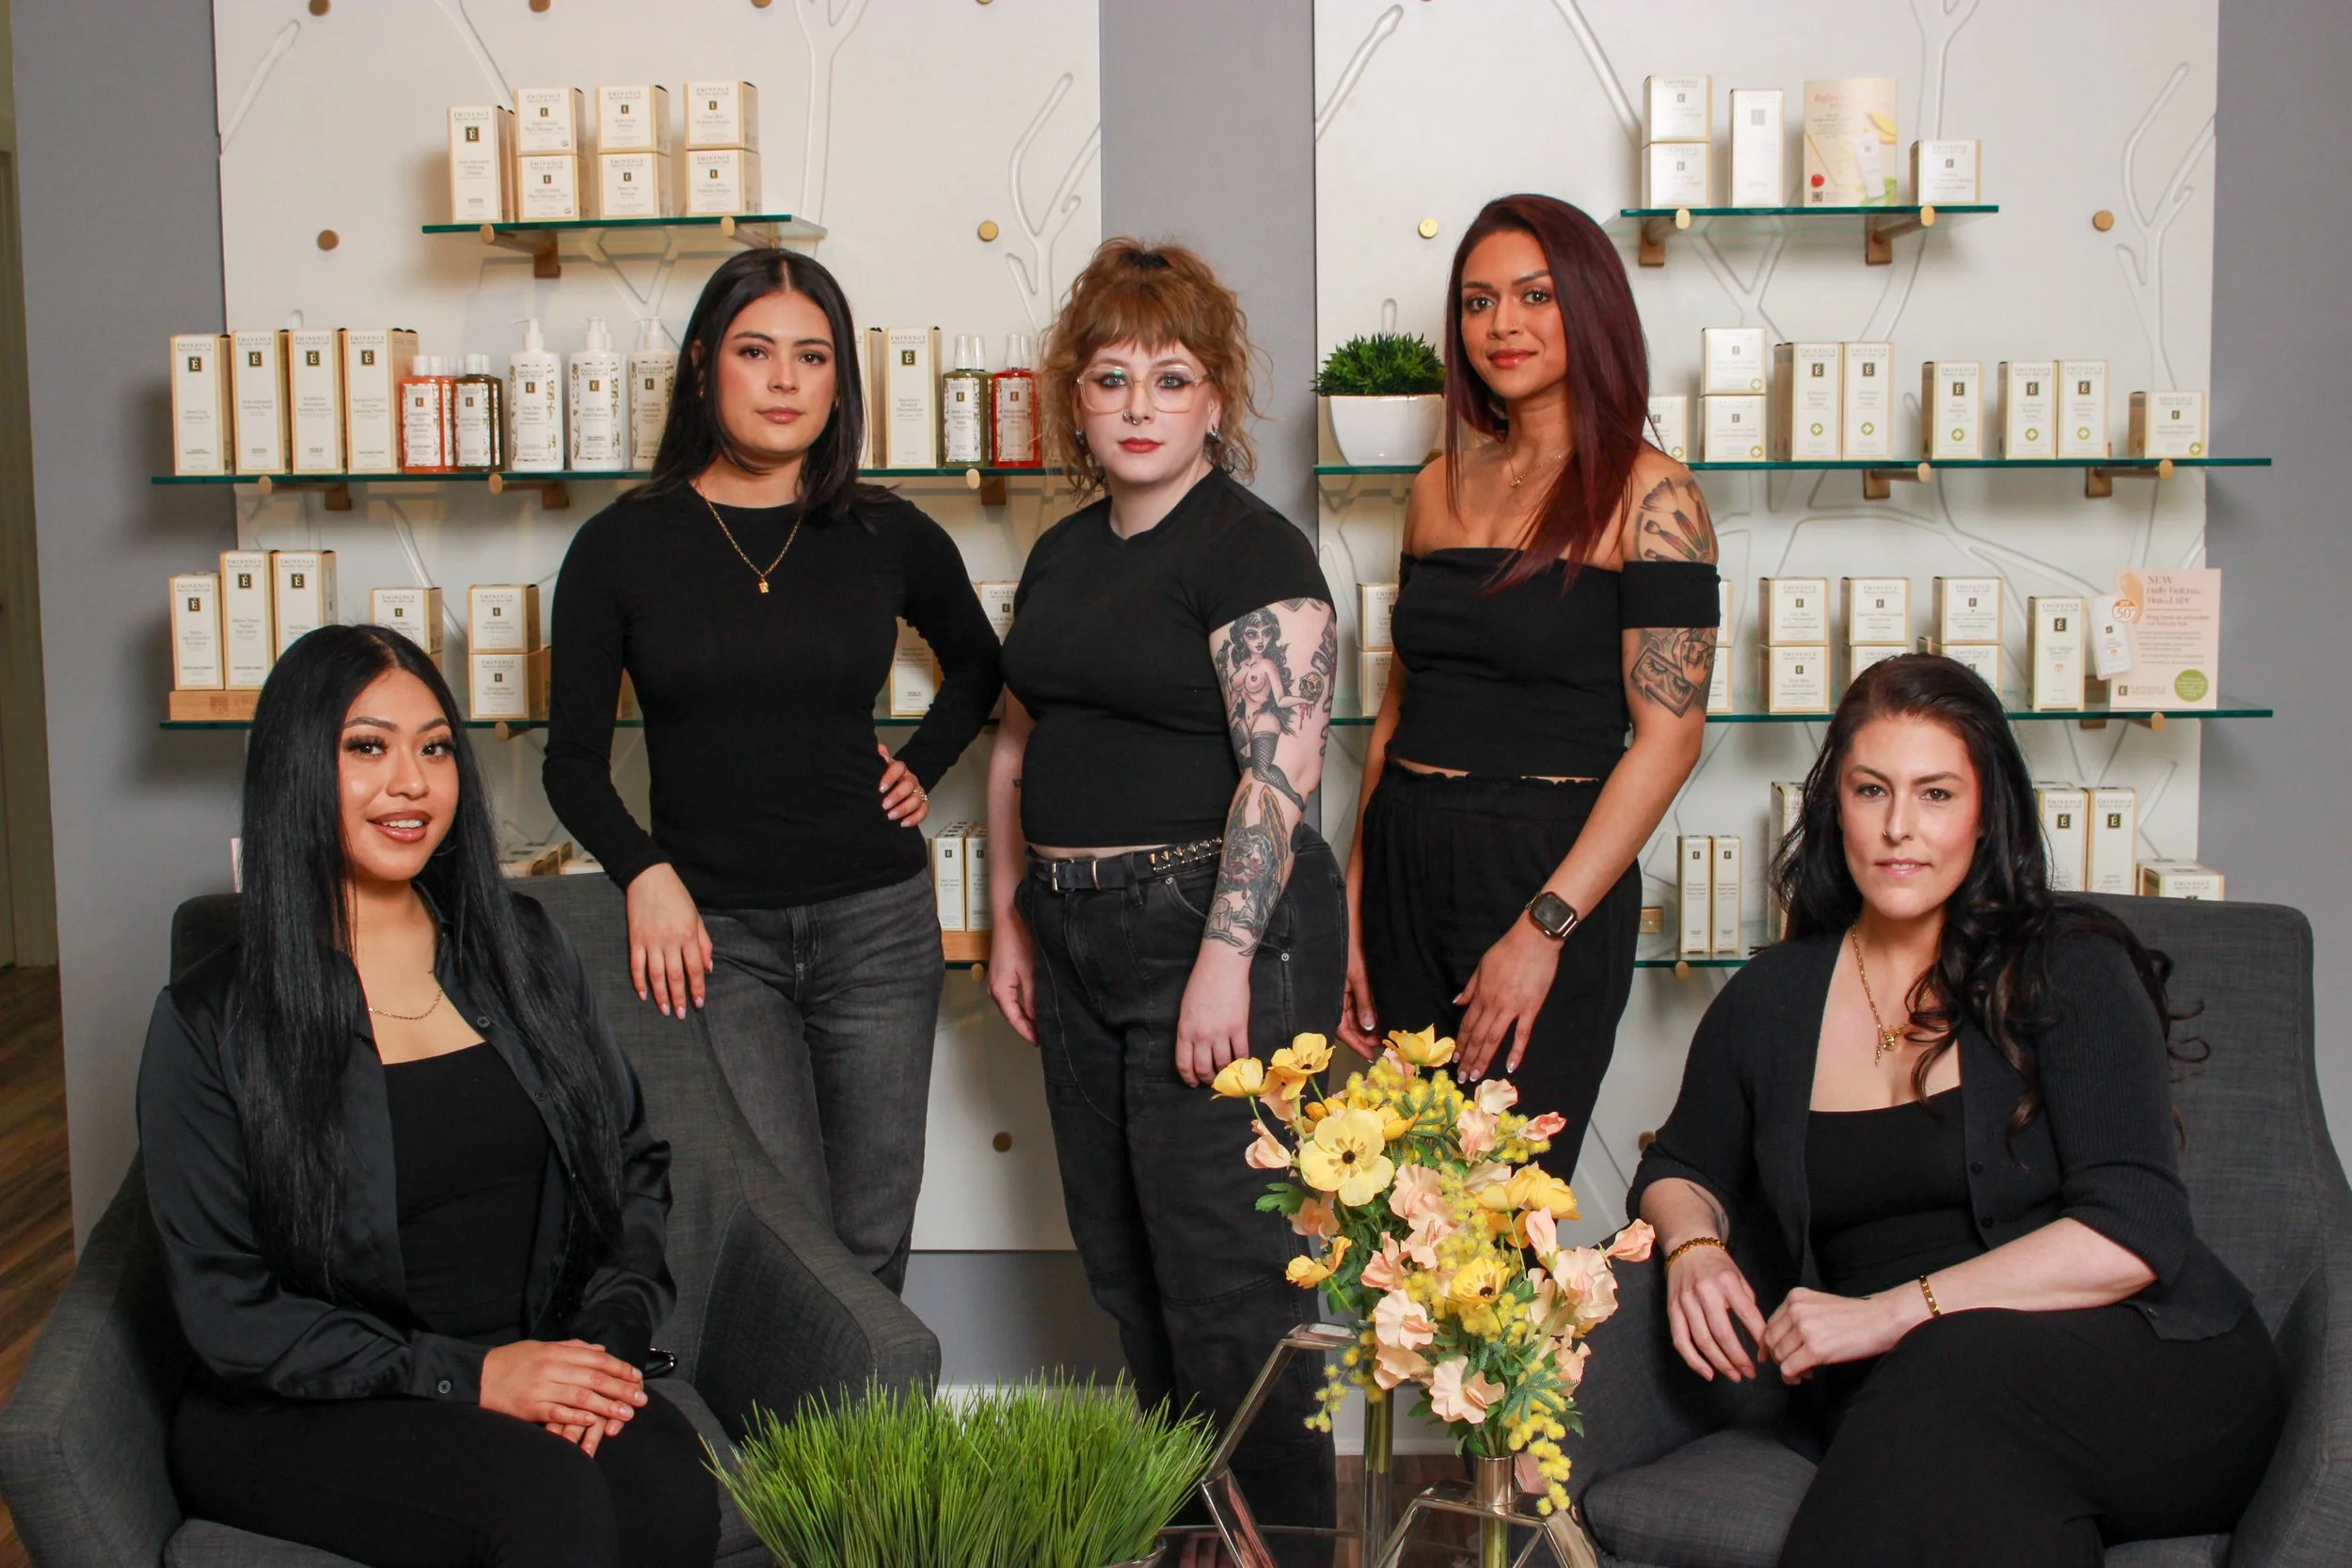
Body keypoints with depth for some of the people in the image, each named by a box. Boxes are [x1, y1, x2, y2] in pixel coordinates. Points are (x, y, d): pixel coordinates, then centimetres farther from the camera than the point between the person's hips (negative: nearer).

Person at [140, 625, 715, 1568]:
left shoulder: (524, 953, 12)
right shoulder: (211, 1023, -1)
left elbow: (634, 1167, 15)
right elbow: (226, 1313, -4)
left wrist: (608, 1335, -5)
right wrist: (465, 1377, -14)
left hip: (536, 1370, 4)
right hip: (298, 1418, -3)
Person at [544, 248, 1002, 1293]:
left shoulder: (888, 537, 4)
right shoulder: (623, 546, 0)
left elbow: (977, 665, 25)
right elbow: (574, 759, 4)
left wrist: (922, 767, 11)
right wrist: (644, 874, -12)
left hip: (876, 921, 2)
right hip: (711, 930, -2)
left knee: (872, 1241, 6)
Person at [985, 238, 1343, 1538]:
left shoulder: (1252, 552, -10)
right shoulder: (1062, 556, 15)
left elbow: (1281, 768, -18)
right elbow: (1019, 744, 22)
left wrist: (1228, 956, -22)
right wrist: (1013, 916, 17)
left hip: (1214, 931, -8)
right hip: (1083, 940, 8)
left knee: (1224, 1278, -5)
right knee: (1120, 1263, 14)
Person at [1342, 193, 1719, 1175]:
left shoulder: (1646, 494, -6)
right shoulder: (1442, 488, 12)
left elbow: (1667, 734, -12)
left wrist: (1544, 927, -17)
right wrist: (1353, 909, 10)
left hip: (1550, 881, -6)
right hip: (1404, 871, 6)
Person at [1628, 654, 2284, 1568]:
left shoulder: (2073, 970, 0)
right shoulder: (1772, 1001, 13)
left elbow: (2133, 1235, -11)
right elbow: (1681, 1172, 27)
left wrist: (1894, 1312, -18)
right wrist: (1693, 1248, 2)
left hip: (2145, 1367, -1)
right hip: (1896, 1400, 2)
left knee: (1950, 1375, -37)